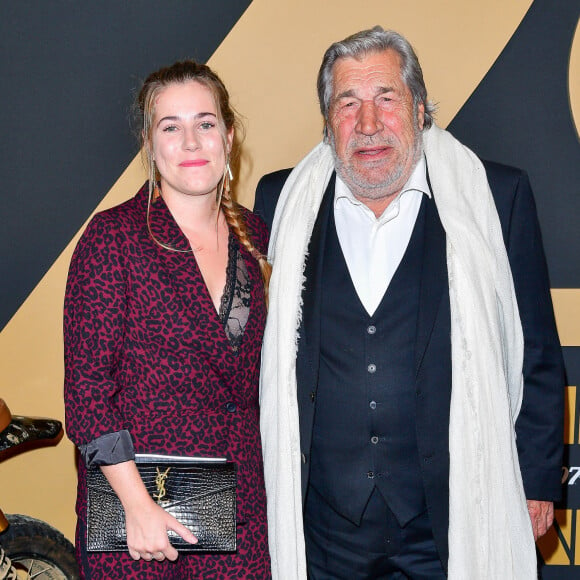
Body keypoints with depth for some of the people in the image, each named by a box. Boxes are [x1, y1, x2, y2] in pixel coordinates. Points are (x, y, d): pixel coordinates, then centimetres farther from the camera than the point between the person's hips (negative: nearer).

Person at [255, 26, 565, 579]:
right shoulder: (281, 201, 3)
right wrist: (253, 479, 9)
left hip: (455, 523, -1)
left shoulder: (498, 197, -2)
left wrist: (537, 483, 1)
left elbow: (537, 360, 1)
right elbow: (256, 350, 10)